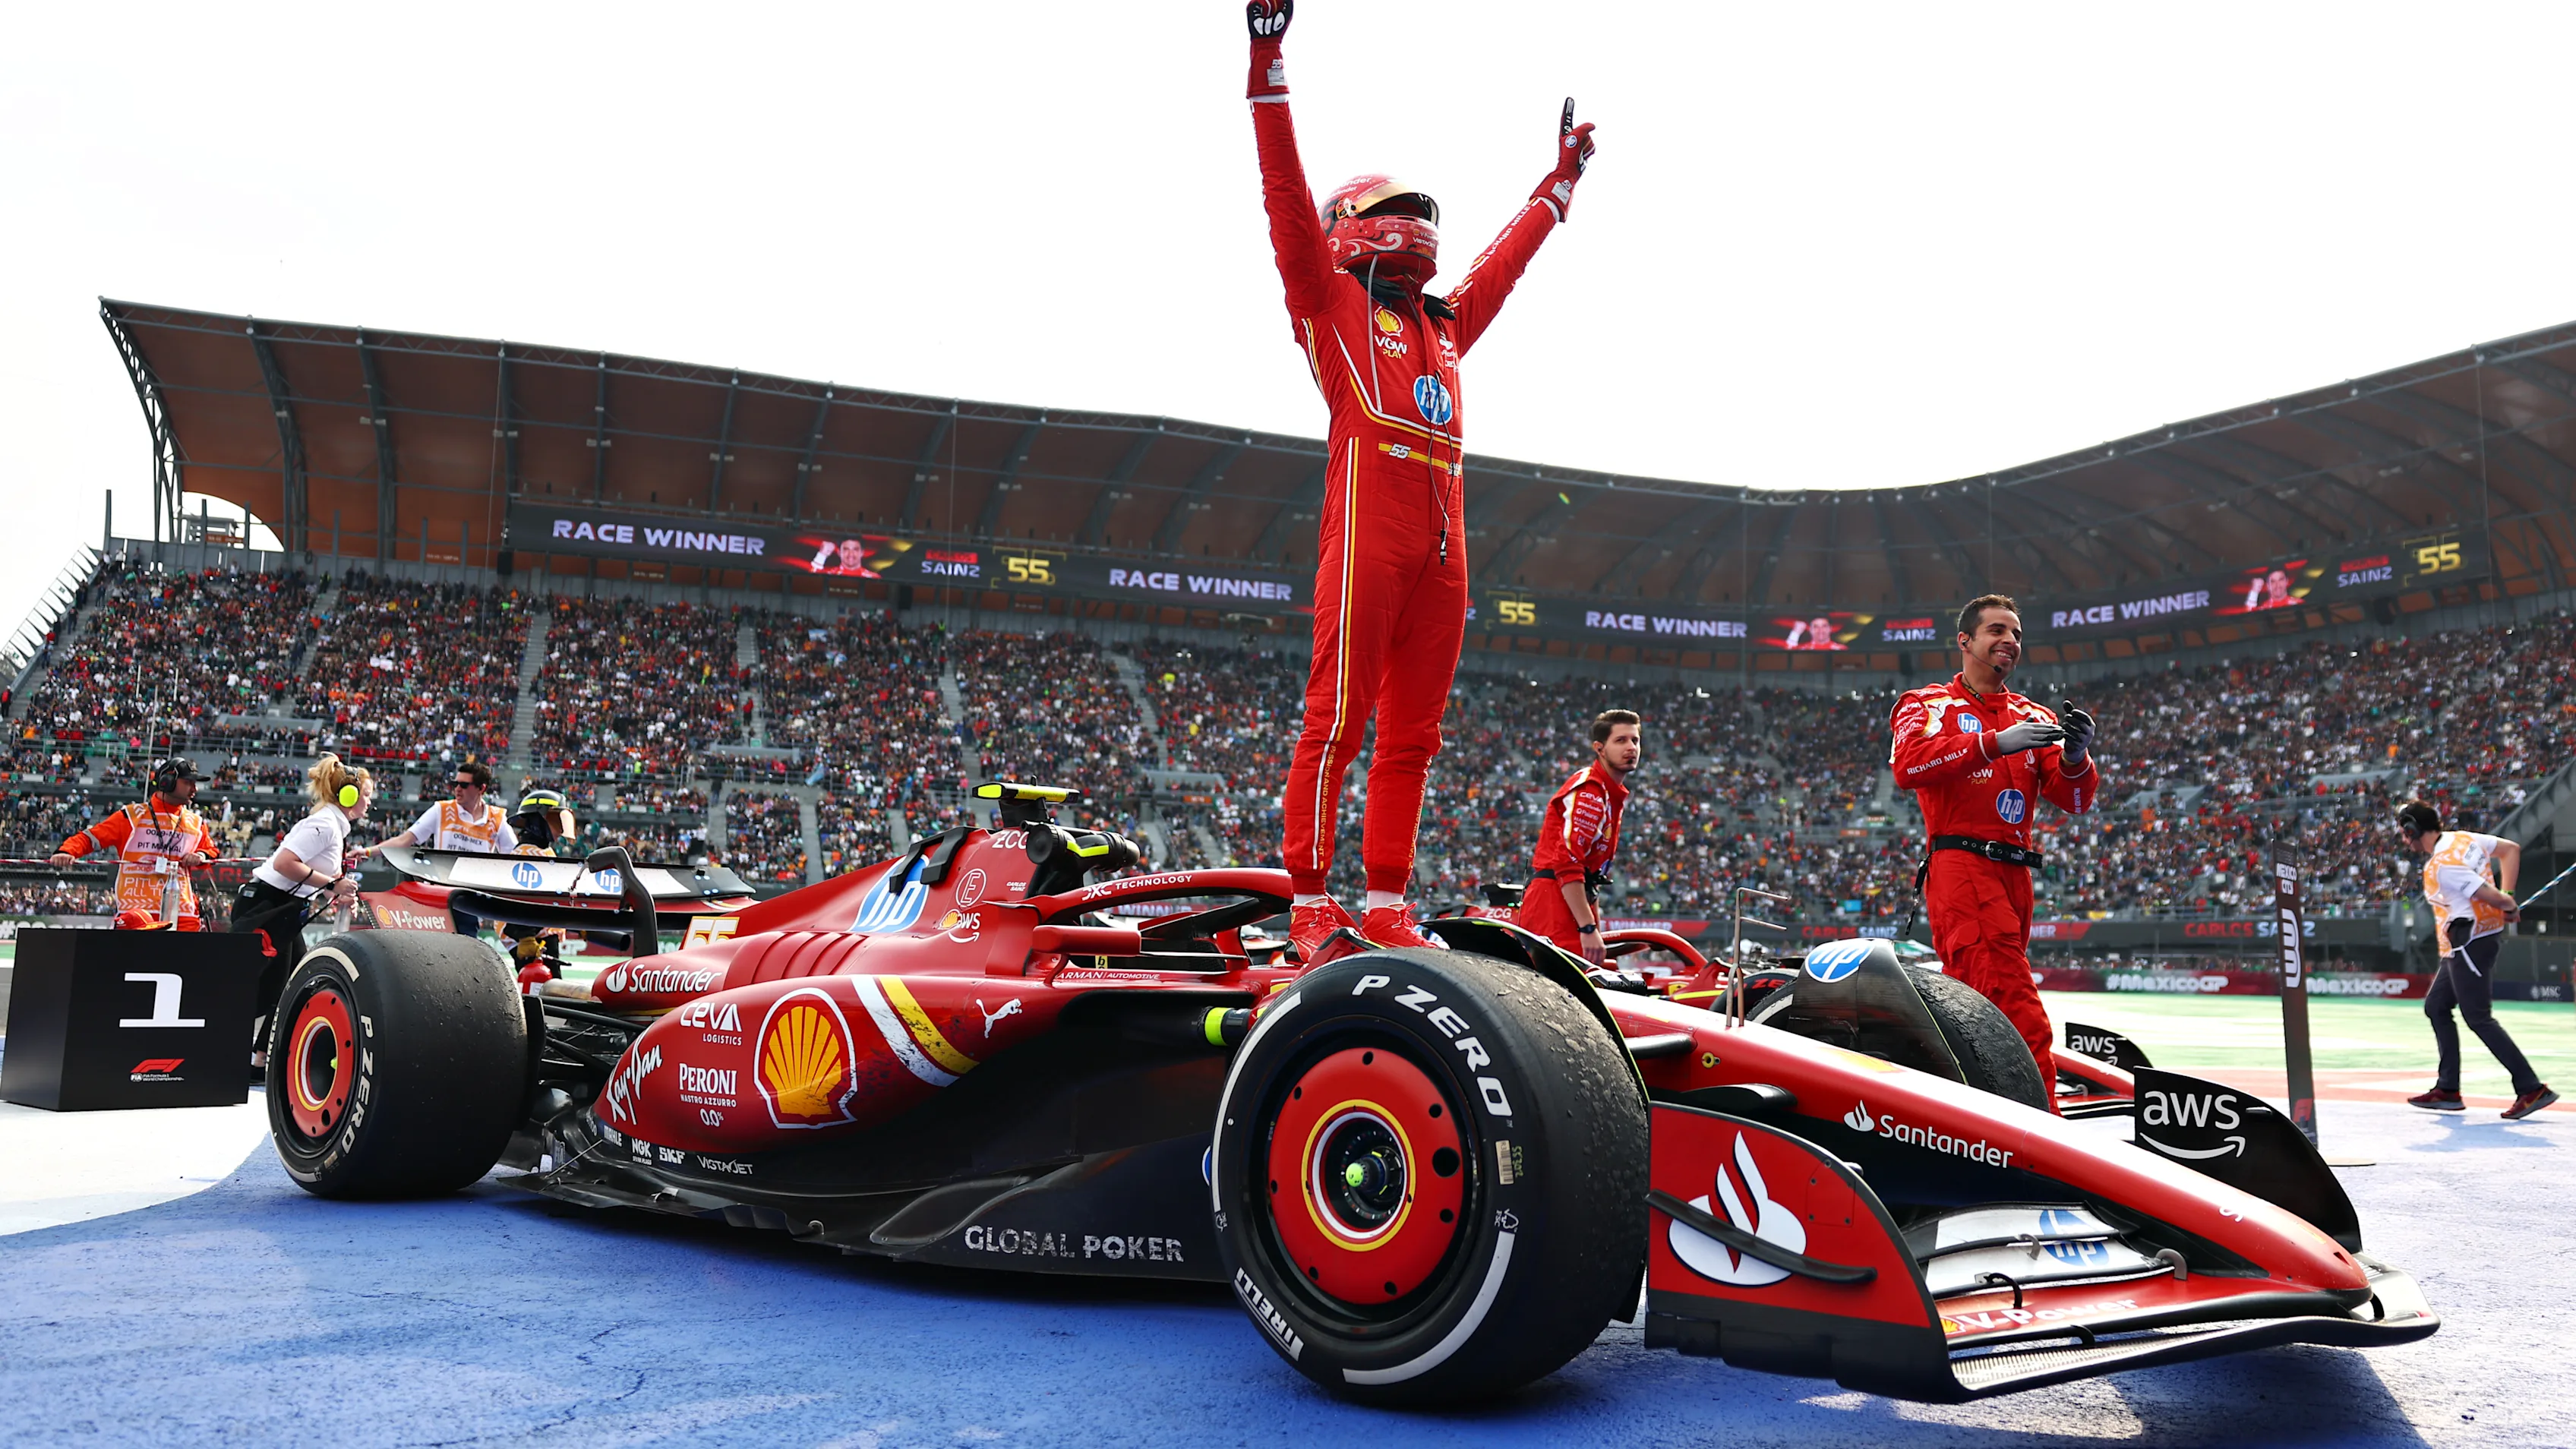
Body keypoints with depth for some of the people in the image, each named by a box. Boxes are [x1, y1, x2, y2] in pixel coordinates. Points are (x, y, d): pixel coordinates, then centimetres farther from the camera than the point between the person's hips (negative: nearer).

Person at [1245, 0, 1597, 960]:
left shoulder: (1445, 324, 29)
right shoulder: (1331, 298, 12)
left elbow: (1508, 258, 42)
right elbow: (1288, 198, 3)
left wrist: (1563, 177, 52)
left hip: (1443, 539, 7)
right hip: (1369, 522, -7)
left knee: (1412, 733, 4)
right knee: (1339, 716, -9)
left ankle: (1387, 904, 8)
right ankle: (1311, 903, -8)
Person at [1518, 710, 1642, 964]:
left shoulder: (1614, 796, 22)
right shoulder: (1589, 791, -11)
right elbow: (1567, 863, -21)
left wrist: (1596, 928, 23)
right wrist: (1588, 929, -24)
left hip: (1574, 899, 10)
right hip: (1554, 899, -10)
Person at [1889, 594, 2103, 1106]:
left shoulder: (2033, 718, 21)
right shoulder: (1930, 704, 8)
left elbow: (2074, 800, 12)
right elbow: (1908, 766, -13)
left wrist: (2075, 758, -11)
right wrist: (1995, 743, -21)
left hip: (2014, 876, 6)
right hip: (1960, 866, -6)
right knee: (2021, 1019, -19)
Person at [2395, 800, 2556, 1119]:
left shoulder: (2441, 866, -22)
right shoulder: (2464, 838, 7)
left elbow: (2489, 895, -23)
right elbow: (2511, 849, 15)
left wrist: (2508, 905, -1)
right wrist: (2508, 897, 10)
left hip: (2471, 943, -11)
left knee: (2479, 1019, -8)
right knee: (2436, 1007, 15)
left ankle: (2532, 1088, -8)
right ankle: (2447, 1090, 18)